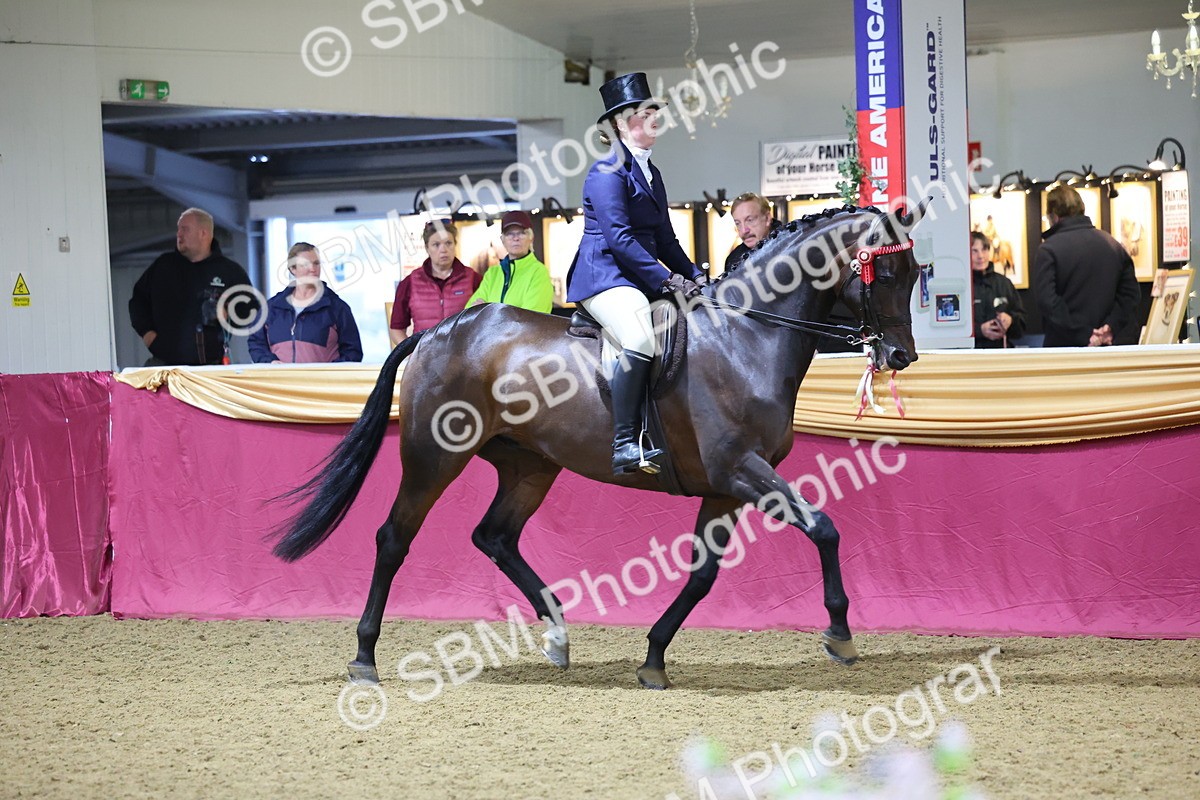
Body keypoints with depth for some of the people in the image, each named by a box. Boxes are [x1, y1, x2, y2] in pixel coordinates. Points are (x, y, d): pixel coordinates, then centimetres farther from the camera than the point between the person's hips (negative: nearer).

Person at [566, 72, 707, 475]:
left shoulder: (650, 173, 19)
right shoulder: (608, 171, -9)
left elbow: (664, 238, 23)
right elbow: (619, 238, -18)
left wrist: (693, 275, 8)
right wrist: (667, 279, -20)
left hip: (643, 278, 10)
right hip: (605, 275, -10)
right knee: (641, 340, -33)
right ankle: (624, 445, -33)